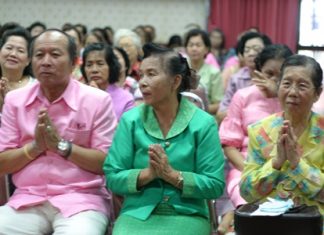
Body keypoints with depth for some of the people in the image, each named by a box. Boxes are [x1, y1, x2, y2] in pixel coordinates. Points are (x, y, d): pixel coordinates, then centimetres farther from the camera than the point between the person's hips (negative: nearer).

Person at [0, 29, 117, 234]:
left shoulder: (97, 100, 1)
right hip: (27, 201, 3)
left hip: (81, 200, -3)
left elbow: (107, 163, -2)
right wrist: (35, 146, -9)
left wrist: (61, 145, -12)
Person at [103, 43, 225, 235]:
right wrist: (147, 174, -16)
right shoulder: (130, 120, 4)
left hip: (187, 215, -1)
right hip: (137, 214, 2)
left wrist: (172, 174, -16)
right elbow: (112, 178, 1)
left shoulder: (203, 123, -1)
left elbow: (215, 185, -4)